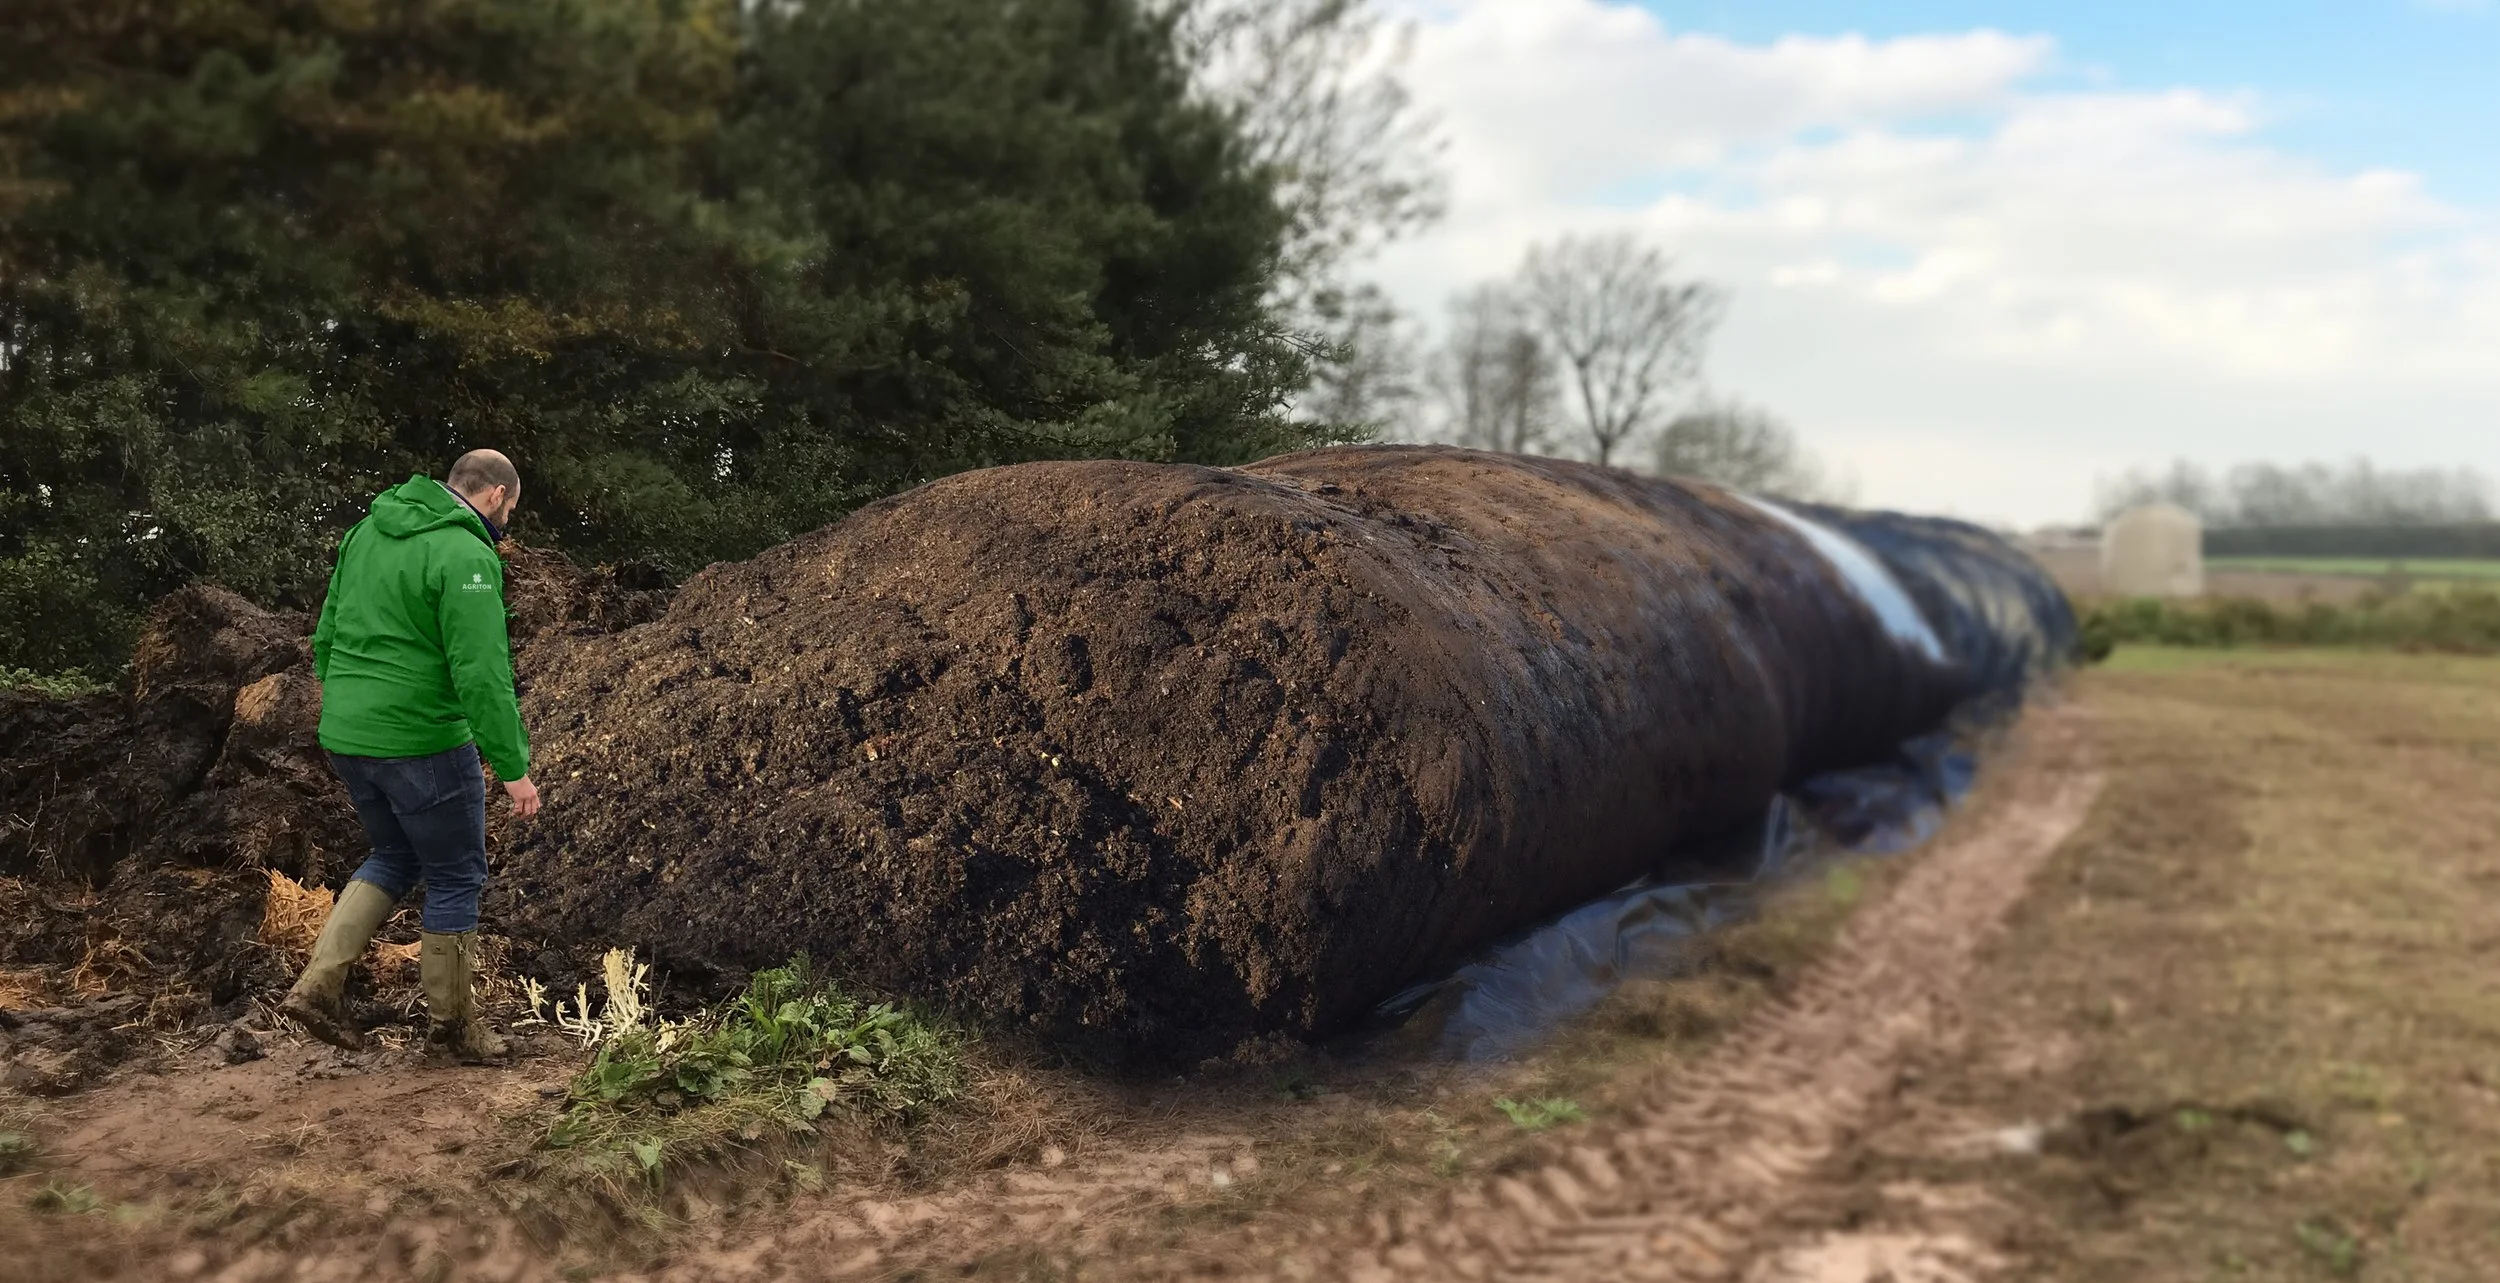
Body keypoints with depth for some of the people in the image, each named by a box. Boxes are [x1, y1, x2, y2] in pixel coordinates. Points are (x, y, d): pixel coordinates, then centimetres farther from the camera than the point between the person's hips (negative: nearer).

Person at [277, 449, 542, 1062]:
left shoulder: (366, 532, 10)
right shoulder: (467, 557, -16)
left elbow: (327, 635, 16)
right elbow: (483, 675, -21)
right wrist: (513, 768, -17)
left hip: (345, 737, 8)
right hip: (422, 744, -8)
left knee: (395, 859, 24)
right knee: (455, 878, 8)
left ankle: (319, 984, 13)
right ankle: (452, 1022, 19)